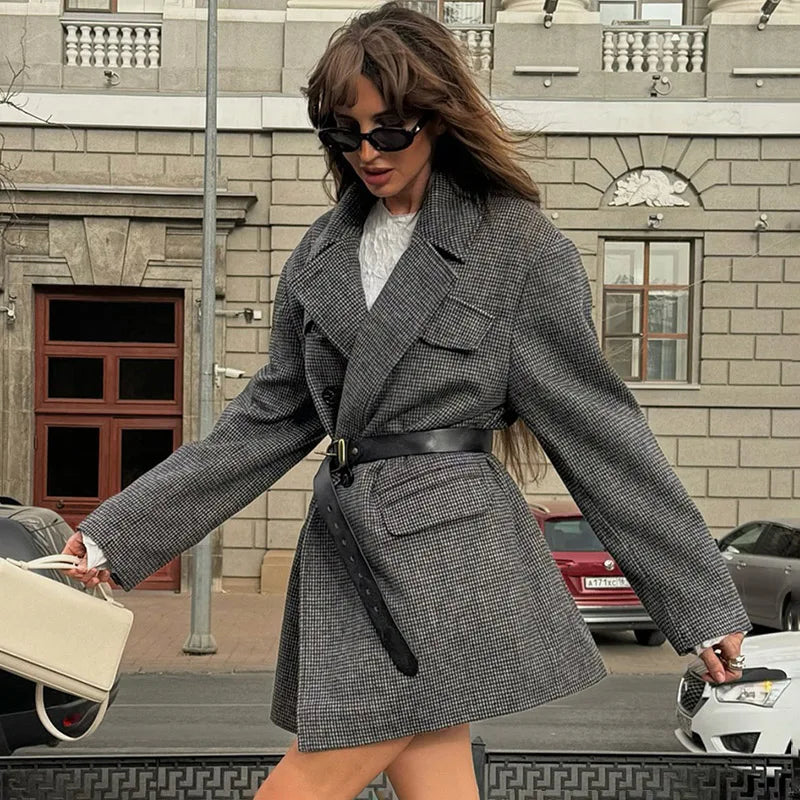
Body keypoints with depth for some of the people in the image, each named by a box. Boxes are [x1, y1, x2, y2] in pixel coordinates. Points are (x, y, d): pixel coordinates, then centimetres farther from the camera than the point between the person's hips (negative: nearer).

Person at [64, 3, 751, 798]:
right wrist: (118, 531, 14)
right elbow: (272, 417, 17)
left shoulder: (518, 246, -3)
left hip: (448, 551, -5)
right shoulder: (323, 253, 13)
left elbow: (593, 423, -2)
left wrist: (702, 602, -2)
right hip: (347, 550, 5)